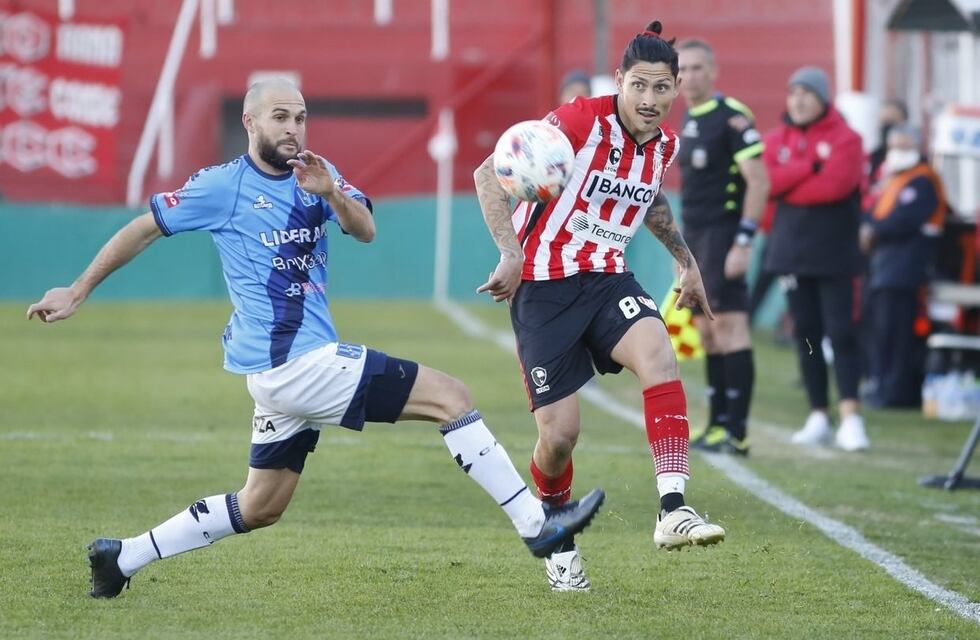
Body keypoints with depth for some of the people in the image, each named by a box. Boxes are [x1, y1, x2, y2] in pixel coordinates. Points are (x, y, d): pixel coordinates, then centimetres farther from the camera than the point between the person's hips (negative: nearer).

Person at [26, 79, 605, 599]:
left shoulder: (315, 171, 10)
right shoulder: (225, 186, -7)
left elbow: (365, 231, -5)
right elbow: (145, 229, 3)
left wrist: (332, 193, -26)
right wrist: (78, 293, 7)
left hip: (298, 364, 8)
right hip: (294, 364, -8)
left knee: (262, 506, 17)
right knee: (450, 396, -12)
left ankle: (122, 557, 21)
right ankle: (537, 524, -12)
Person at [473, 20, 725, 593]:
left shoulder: (664, 144, 3)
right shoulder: (583, 121, -17)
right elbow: (490, 174, -18)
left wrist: (686, 260, 26)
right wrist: (511, 252, -27)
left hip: (607, 279, 4)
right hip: (543, 287, -4)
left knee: (657, 352, -29)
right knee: (560, 433, -7)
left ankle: (673, 510, -35)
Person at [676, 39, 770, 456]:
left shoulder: (732, 118, -11)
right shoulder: (688, 120, 15)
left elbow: (759, 181, -16)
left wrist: (743, 242, -20)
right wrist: (684, 247, 21)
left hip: (722, 233, -9)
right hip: (694, 236, 9)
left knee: (729, 326, -11)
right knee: (707, 332, 9)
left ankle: (736, 433, -12)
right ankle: (718, 424, 14)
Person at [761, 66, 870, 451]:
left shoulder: (844, 139, -5)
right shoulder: (777, 139, 8)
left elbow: (836, 184, -19)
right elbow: (767, 181, -7)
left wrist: (789, 186, -10)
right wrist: (811, 166, -15)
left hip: (834, 255, -5)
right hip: (792, 252, 5)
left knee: (841, 332, -8)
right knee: (806, 333, 8)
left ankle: (850, 418, -12)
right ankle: (818, 417, 15)